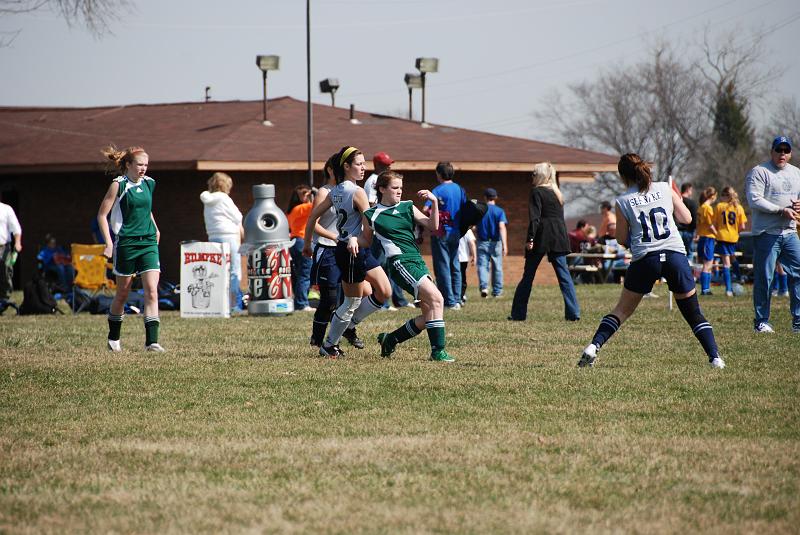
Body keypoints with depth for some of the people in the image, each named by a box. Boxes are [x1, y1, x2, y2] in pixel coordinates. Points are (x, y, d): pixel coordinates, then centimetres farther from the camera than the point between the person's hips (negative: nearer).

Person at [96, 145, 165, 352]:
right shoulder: (119, 185, -7)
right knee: (123, 293, 7)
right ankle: (114, 338, 26)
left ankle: (151, 341, -14)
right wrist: (109, 242, -13)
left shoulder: (149, 183, 9)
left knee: (151, 290, -10)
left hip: (148, 242, 4)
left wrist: (155, 229, 23)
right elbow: (102, 214, -6)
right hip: (126, 243, -4)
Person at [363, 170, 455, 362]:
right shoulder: (372, 215, 4)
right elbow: (366, 240, 17)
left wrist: (434, 203, -3)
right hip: (400, 261, -7)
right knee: (436, 298, -22)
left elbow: (432, 226, 9)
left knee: (428, 314, 3)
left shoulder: (408, 207, 14)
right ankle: (438, 351, -19)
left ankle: (390, 339, 22)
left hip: (417, 260, 7)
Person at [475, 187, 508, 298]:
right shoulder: (499, 211, -5)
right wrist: (505, 244, -22)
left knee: (482, 265, -3)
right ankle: (497, 291, 19)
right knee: (497, 267, 12)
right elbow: (502, 227, -16)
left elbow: (474, 226, 2)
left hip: (482, 242, 0)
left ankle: (484, 287, -25)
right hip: (495, 243, 0)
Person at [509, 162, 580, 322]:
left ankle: (518, 313, 6)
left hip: (541, 237, -5)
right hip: (559, 238, 5)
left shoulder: (537, 192, -4)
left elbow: (534, 218, -13)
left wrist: (530, 239, -15)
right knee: (563, 274, 3)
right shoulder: (557, 194, 16)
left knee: (528, 276, 3)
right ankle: (573, 313, -6)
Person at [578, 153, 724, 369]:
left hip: (645, 259, -1)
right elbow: (686, 218, 12)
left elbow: (622, 239, 8)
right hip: (675, 254, 1)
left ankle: (593, 347, 0)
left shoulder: (623, 202, 3)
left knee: (622, 310, 14)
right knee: (693, 312, 9)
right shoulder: (665, 189, 7)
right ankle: (715, 357, -2)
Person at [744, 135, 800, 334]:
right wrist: (782, 210, -20)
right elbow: (754, 201, -14)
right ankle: (761, 322, 4)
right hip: (766, 233, -6)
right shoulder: (759, 172, -3)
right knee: (764, 278, -4)